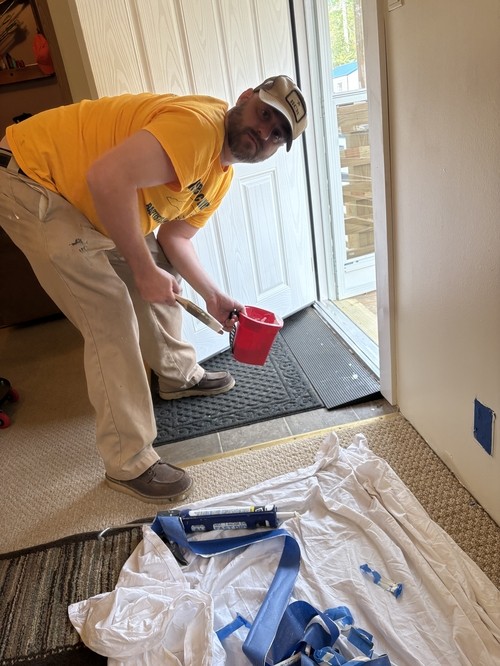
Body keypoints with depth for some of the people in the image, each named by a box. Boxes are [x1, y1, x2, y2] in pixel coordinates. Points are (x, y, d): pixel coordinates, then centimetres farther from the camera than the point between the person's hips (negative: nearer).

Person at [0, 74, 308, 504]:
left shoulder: (222, 173, 5)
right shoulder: (199, 124, -26)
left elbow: (174, 238, 8)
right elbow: (107, 177, -36)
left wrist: (213, 297, -1)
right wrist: (144, 269, -27)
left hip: (87, 203, 10)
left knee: (163, 274, 15)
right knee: (111, 315, -14)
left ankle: (179, 374, 37)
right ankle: (128, 465, -2)